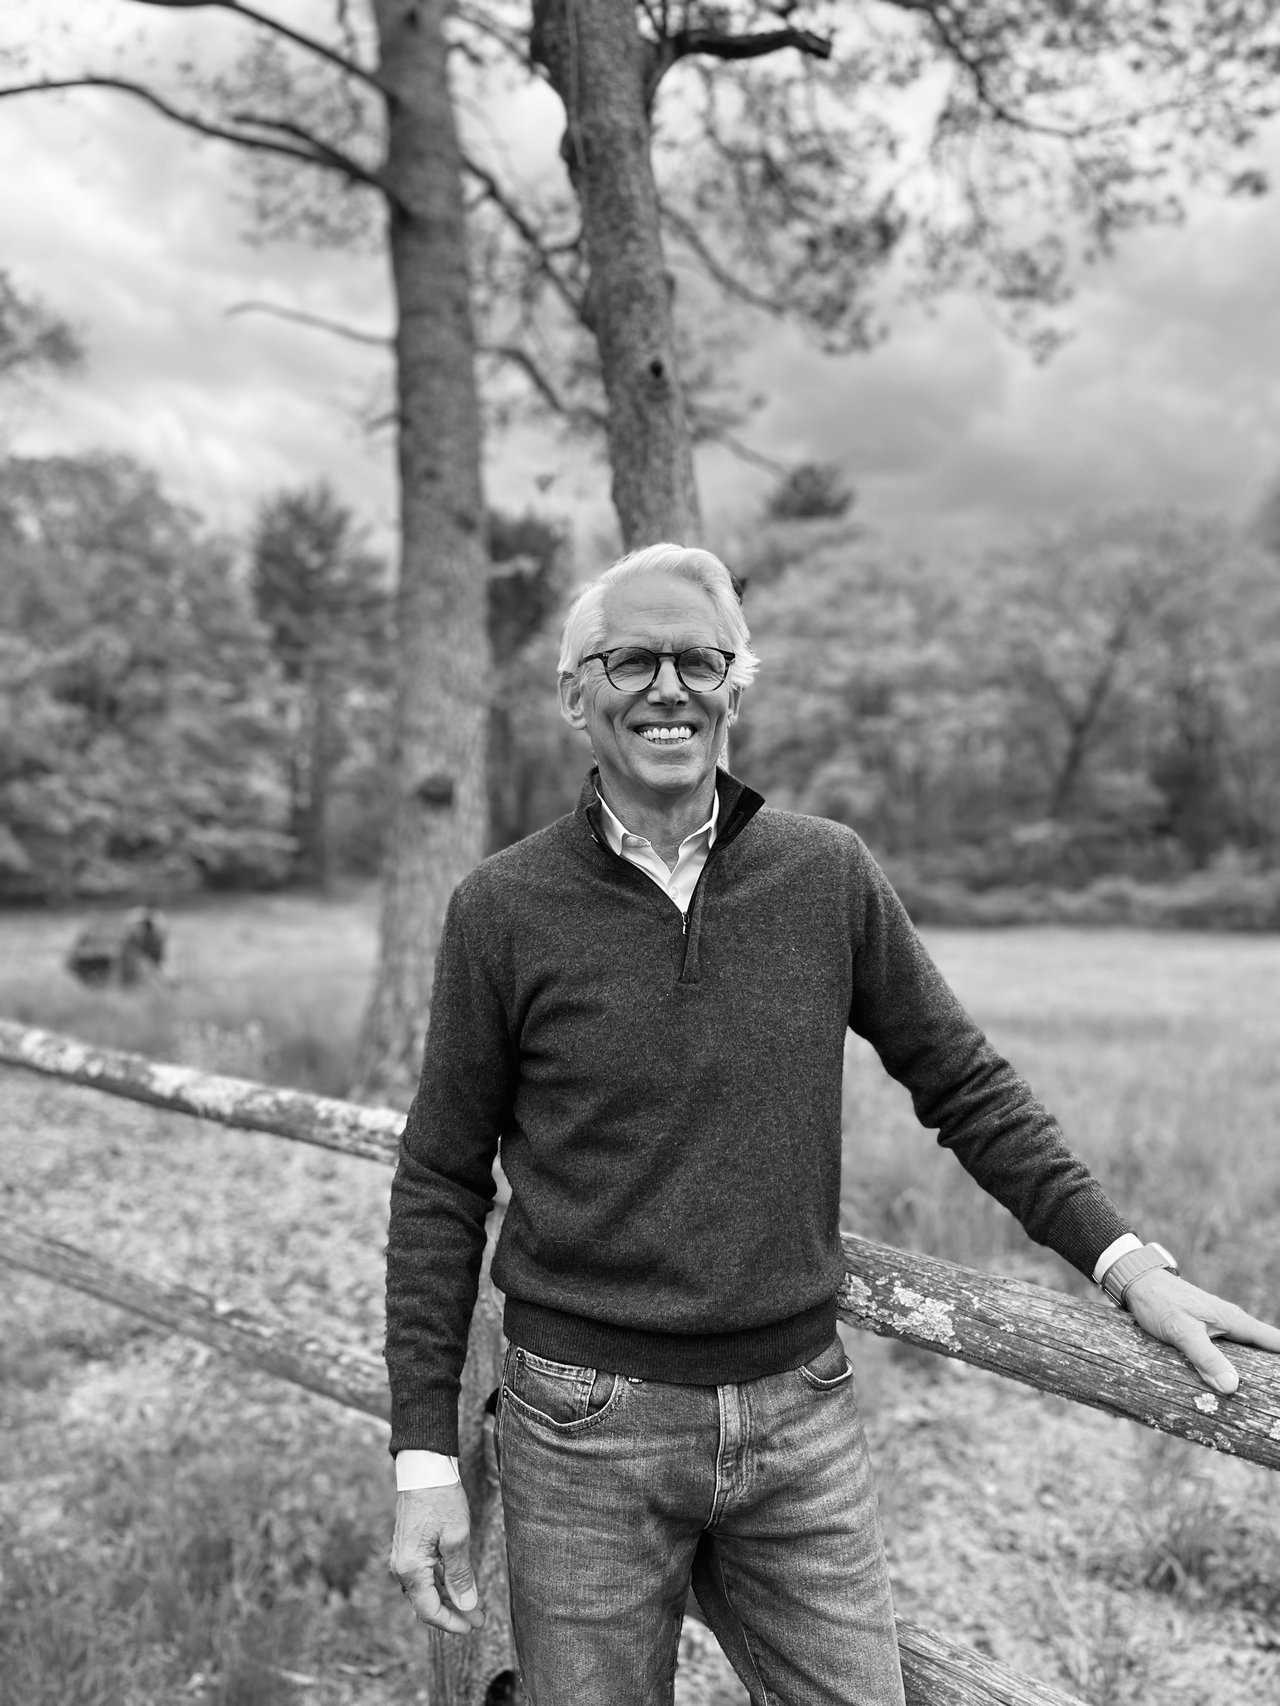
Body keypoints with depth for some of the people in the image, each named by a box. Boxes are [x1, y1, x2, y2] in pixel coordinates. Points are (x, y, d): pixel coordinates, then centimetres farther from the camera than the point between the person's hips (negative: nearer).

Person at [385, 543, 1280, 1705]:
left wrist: (1122, 1260, -1)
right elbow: (441, 1185, -3)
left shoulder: (830, 877, -3)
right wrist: (424, 1456, -4)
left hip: (802, 1417, 2)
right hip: (587, 1430, -1)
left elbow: (965, 1084, 7)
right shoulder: (503, 910, -8)